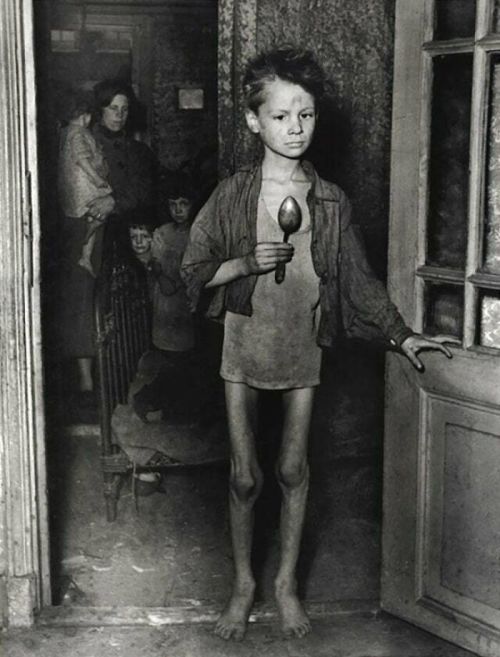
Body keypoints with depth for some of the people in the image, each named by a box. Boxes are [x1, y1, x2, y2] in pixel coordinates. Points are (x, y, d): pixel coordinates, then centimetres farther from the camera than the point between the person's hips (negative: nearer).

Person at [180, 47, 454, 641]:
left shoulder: (331, 202, -1)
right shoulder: (233, 194, -5)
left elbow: (357, 277, 3)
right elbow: (193, 268, -2)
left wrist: (402, 334, -3)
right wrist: (245, 264, -19)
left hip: (303, 348, 1)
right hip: (244, 345, -1)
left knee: (293, 471, 10)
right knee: (245, 475, 6)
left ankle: (287, 581, 28)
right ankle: (243, 582, 26)